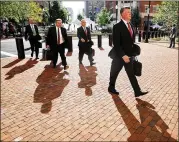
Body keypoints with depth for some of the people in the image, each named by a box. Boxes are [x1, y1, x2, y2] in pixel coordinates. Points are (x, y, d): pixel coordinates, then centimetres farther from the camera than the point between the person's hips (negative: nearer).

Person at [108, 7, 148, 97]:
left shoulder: (130, 25, 9)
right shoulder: (117, 26, -15)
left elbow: (131, 40, 15)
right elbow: (116, 44, -20)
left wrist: (132, 53, 8)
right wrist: (123, 55, -25)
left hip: (129, 55, 7)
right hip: (119, 56, -6)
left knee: (131, 74, 8)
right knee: (114, 73, 11)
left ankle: (137, 91, 12)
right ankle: (111, 88, 30)